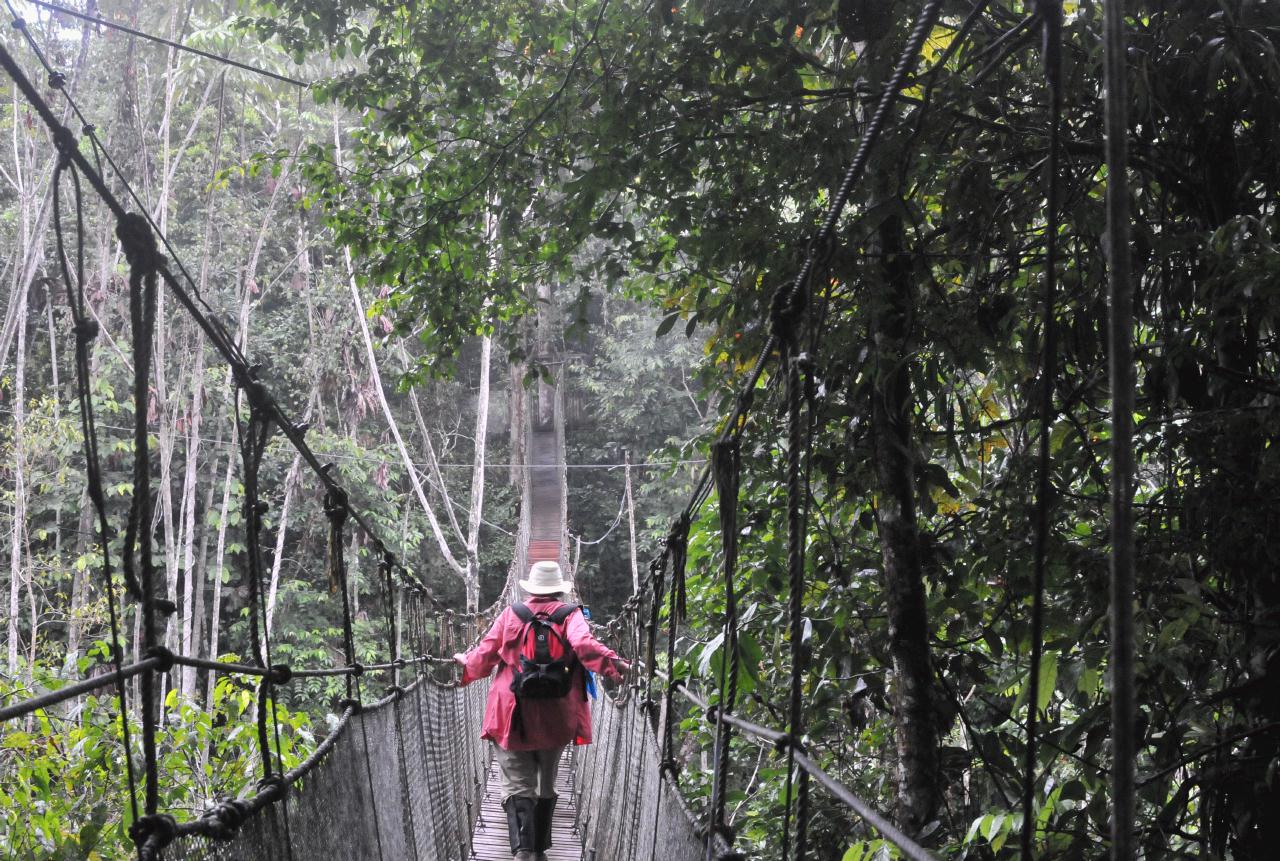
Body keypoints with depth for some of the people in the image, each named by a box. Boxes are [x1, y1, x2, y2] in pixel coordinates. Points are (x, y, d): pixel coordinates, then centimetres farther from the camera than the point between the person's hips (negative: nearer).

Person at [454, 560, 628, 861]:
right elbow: (584, 645, -20)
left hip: (511, 718, 0)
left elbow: (486, 654, 9)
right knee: (546, 786, 17)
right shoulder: (570, 615, -1)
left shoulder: (510, 614, 4)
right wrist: (612, 664, -29)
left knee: (518, 785, -1)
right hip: (554, 719, 0)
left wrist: (466, 663, 28)